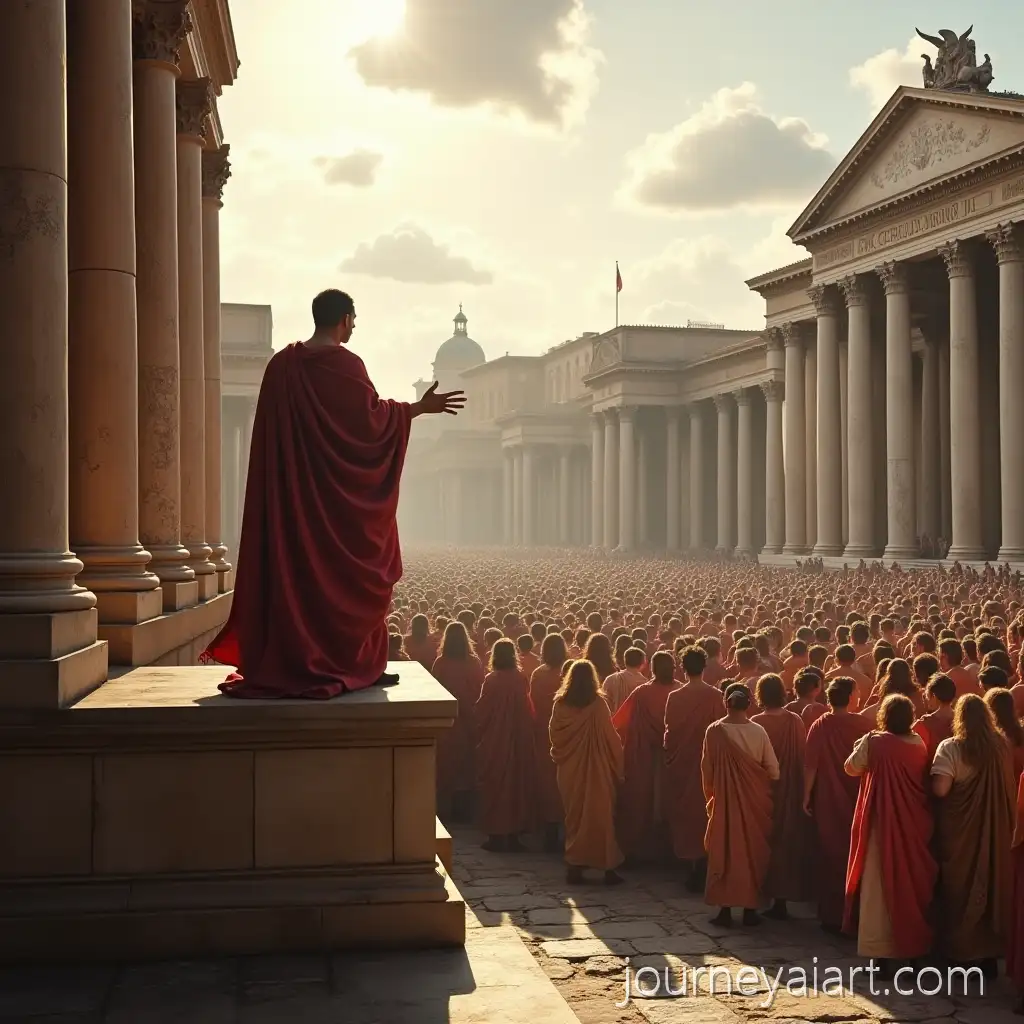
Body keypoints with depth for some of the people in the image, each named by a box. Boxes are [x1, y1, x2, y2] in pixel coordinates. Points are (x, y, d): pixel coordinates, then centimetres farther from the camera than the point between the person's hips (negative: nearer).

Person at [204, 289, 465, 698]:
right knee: (347, 573, 3)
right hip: (340, 493, -5)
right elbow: (371, 416, -10)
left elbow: (272, 431, 9)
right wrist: (420, 407, 1)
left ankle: (281, 660, 10)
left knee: (291, 570, 9)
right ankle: (353, 664, 5)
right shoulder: (345, 364, -12)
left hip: (291, 492, 5)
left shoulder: (281, 364, 4)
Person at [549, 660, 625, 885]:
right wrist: (617, 767, 2)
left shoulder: (560, 703, -4)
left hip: (569, 769, 3)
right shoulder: (597, 704, -13)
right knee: (599, 816, 6)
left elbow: (554, 735, 3)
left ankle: (575, 866, 13)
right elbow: (610, 738, -9)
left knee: (574, 816, 13)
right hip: (595, 769, -3)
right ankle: (607, 867, 8)